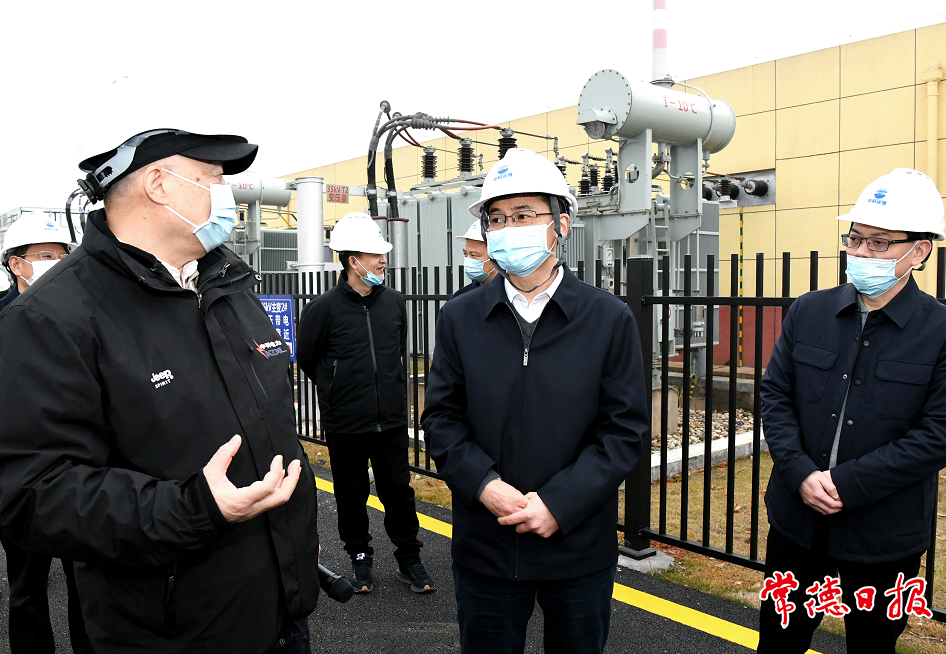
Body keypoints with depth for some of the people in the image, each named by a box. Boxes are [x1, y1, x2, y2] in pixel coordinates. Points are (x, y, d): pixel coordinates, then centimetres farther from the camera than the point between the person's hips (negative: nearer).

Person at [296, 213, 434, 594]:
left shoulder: (394, 302, 4)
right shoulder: (324, 308, -9)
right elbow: (307, 359, 4)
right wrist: (338, 392, 10)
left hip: (392, 420, 3)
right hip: (345, 424, -2)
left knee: (399, 492, 9)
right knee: (352, 497, 12)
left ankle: (409, 561, 25)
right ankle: (360, 559, 31)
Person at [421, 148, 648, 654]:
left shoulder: (610, 320, -6)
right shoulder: (459, 318, -1)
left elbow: (623, 431, -7)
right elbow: (441, 419, -1)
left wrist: (558, 504, -16)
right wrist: (484, 485, -16)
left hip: (580, 547, 0)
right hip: (484, 548, 1)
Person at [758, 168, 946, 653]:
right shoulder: (808, 311, 1)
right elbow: (774, 395, 0)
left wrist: (846, 484, -19)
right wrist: (800, 473, -13)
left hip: (885, 535, -2)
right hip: (797, 517, 3)